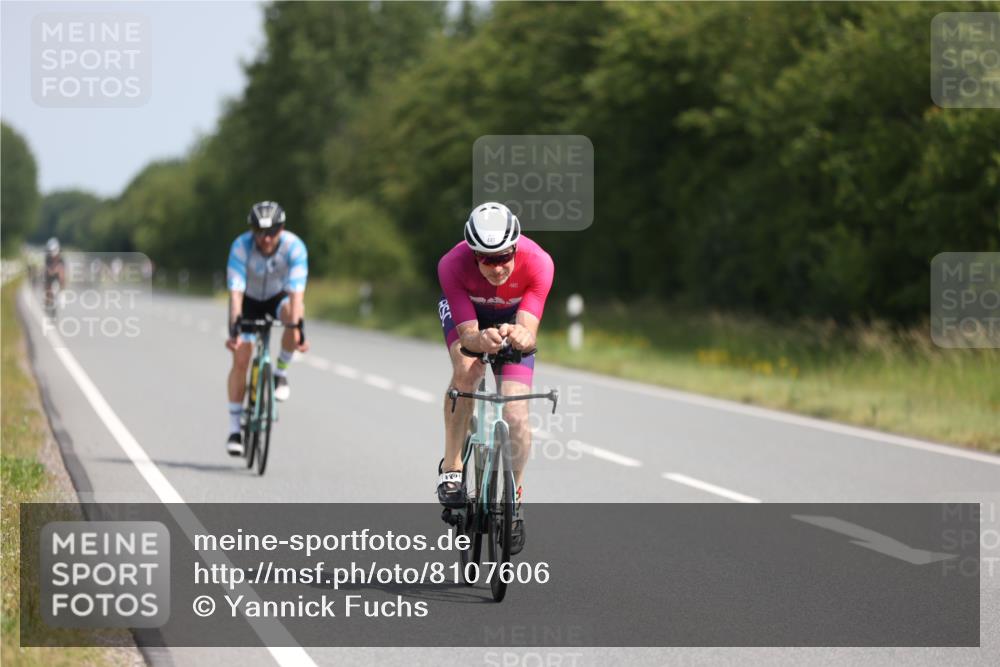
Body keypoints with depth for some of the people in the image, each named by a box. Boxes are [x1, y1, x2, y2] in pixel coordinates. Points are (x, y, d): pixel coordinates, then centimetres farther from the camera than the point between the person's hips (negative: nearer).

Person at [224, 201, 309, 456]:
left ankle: (281, 372, -12)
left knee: (293, 311, -35)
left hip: (278, 296, 0)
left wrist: (298, 331, -49)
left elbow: (297, 292, -38)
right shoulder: (241, 246, -30)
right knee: (241, 358, -11)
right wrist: (234, 329, -47)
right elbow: (236, 291, -35)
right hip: (249, 299, 0)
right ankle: (235, 429, -2)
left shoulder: (294, 247, -30)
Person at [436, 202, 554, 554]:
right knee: (466, 371, -33)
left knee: (516, 416, -11)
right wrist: (482, 340, -60)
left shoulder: (538, 263, -37)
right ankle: (451, 468, -15)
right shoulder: (453, 265, -37)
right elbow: (467, 335, -37)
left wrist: (521, 337, -64)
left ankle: (514, 498, 12)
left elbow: (529, 334, -40)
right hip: (464, 310, -1)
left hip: (512, 316, 1)